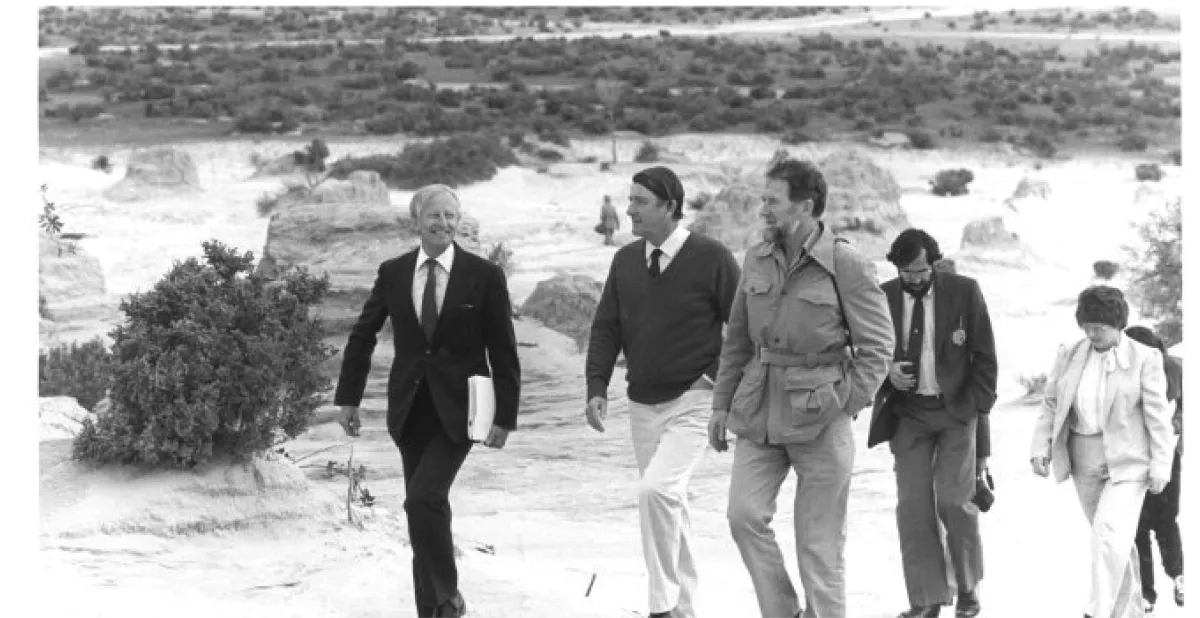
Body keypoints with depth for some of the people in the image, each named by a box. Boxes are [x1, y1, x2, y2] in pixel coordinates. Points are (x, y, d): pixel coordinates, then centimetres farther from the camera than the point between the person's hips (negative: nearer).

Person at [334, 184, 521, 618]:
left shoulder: (484, 275, -5)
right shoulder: (393, 273, 3)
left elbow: (503, 351, -3)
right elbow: (362, 336, 12)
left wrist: (505, 416, -6)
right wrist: (349, 397, 10)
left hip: (457, 408, -4)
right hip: (410, 408, 4)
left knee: (424, 498, -18)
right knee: (426, 508, 8)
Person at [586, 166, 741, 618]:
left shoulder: (711, 258, -11)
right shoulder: (626, 260, 5)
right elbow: (605, 328, 7)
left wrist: (715, 376, -10)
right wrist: (597, 388, -4)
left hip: (691, 401, -6)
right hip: (642, 405, 6)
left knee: (657, 490, -24)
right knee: (667, 503, 14)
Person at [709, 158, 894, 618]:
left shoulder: (846, 265, -9)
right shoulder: (757, 260, 6)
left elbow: (878, 345, -6)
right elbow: (736, 339, 15)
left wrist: (844, 403, -12)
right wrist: (722, 403, 12)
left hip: (818, 415, -4)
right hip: (759, 408, 4)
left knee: (820, 541, 1)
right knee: (744, 514, -9)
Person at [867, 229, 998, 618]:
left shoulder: (964, 292, -5)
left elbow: (984, 357, 0)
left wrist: (980, 409, -6)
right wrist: (886, 373, -11)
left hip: (957, 410, -2)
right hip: (907, 412, 2)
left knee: (955, 501, -7)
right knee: (912, 505, -4)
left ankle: (967, 586, 15)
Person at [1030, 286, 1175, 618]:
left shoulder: (1144, 359, -7)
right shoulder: (1069, 355, 4)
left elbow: (1157, 416, -7)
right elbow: (1050, 405, 8)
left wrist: (1160, 465, -10)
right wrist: (1041, 448, -3)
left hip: (1127, 462, -4)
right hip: (1084, 462, 4)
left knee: (1110, 535, -19)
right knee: (1114, 540, 13)